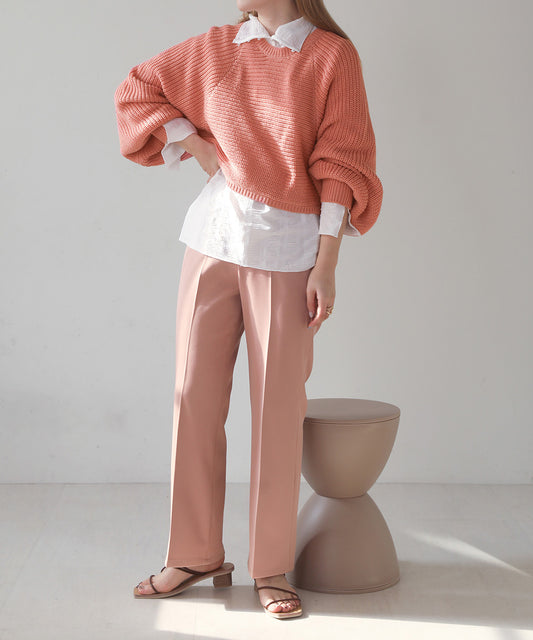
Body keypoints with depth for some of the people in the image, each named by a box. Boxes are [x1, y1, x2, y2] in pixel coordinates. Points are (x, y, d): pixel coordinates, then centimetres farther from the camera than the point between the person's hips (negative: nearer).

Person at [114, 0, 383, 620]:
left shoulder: (333, 55, -2)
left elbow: (338, 168, -5)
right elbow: (137, 89, 19)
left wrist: (326, 265, -10)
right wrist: (199, 146, 5)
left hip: (288, 249, -3)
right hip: (214, 239, 4)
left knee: (278, 407, 0)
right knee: (195, 396, 4)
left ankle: (272, 569, 12)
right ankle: (197, 555, 17)